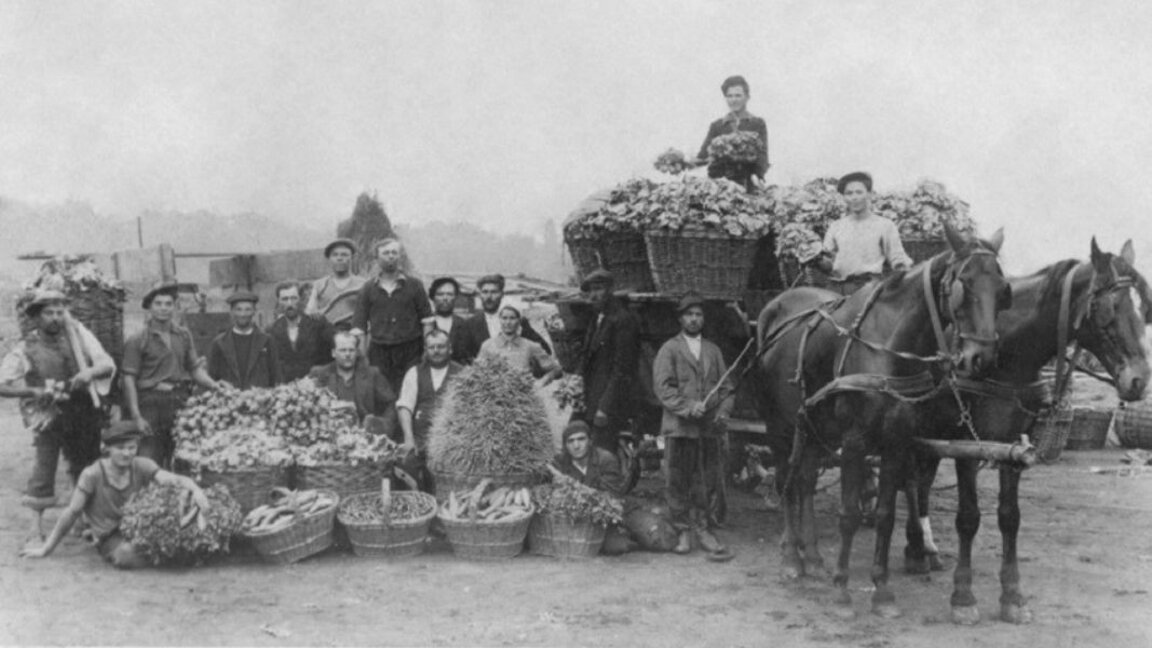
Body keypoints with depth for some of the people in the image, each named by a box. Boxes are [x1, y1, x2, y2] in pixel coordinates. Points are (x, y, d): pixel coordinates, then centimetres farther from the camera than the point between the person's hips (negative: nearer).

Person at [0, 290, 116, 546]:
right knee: (44, 464, -8)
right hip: (51, 413, -2)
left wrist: (90, 372, -25)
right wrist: (35, 391, -24)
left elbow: (108, 364, -4)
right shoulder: (26, 348, -8)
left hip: (84, 409, 3)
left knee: (88, 467, 11)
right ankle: (36, 525, 2)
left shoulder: (77, 333, -3)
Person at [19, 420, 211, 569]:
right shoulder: (93, 474, -14)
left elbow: (175, 480, -20)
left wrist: (196, 490, -43)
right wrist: (46, 549, -3)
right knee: (128, 556, -38)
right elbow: (72, 513, -7)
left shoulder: (141, 466, -7)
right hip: (110, 537, -3)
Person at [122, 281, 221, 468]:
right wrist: (136, 417, -10)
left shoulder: (184, 335, 11)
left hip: (180, 402, 4)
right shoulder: (137, 341, -1)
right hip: (151, 404, -4)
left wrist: (213, 385, -6)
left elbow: (195, 368, 14)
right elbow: (129, 379, -4)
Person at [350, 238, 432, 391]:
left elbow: (427, 320, 7)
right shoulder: (368, 289, 10)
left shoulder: (415, 285, 7)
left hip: (409, 350, -1)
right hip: (379, 351, 1)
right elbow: (359, 323, 8)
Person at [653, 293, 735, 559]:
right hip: (679, 427, -3)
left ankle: (704, 529, 15)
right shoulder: (669, 350, 4)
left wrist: (723, 412, -4)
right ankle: (683, 531, 14)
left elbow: (726, 387, 15)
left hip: (711, 428, 3)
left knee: (711, 482, 3)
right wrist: (688, 407, -18)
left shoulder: (713, 350, 17)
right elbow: (663, 387, -6)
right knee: (679, 482, 2)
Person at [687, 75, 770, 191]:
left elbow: (762, 153, -1)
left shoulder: (758, 124, 11)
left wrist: (757, 175, -22)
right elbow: (705, 152, 4)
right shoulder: (717, 126, 15)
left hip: (748, 185, -1)